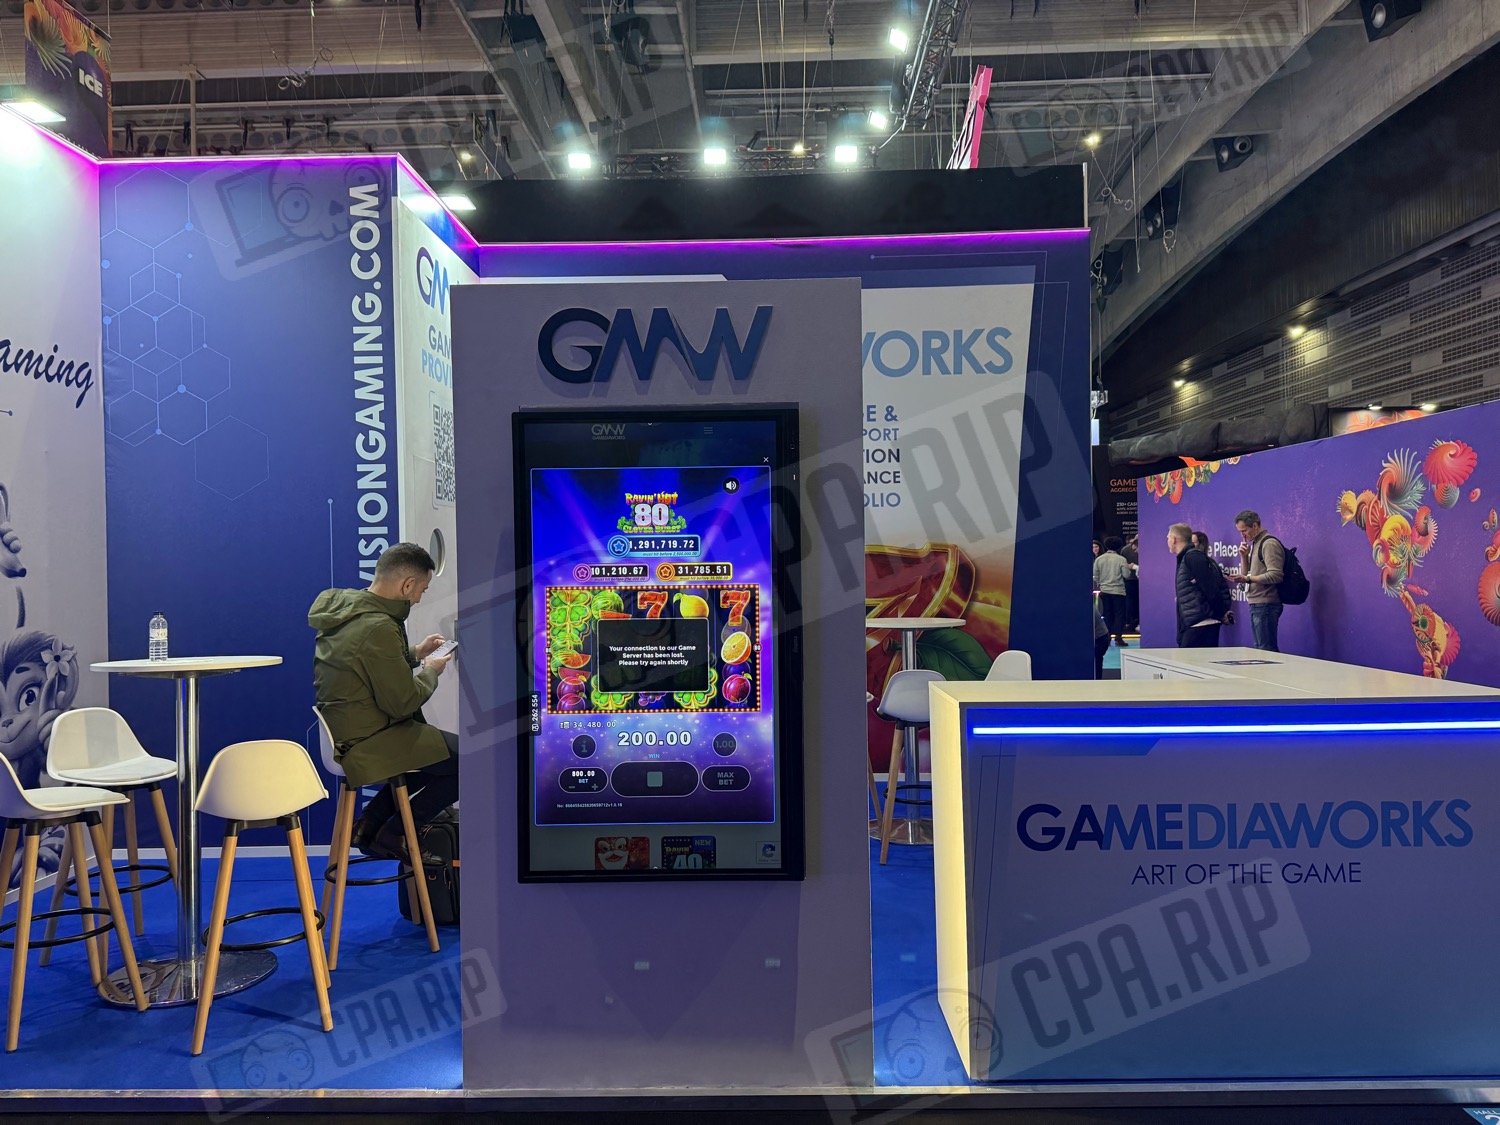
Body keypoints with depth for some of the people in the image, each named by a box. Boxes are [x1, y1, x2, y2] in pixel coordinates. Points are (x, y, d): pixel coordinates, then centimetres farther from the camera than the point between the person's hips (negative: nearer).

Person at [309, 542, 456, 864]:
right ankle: (393, 834, 3)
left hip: (341, 732, 10)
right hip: (366, 743, -10)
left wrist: (414, 654, 14)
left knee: (439, 748, 25)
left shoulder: (344, 606, 6)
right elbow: (402, 702, -20)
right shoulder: (378, 628, -25)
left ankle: (370, 823, 19)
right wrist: (430, 671, -3)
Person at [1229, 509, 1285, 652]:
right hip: (1256, 605, 10)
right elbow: (1245, 574, 21)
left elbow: (1275, 575, -20)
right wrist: (1244, 556, 6)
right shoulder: (1254, 544, 18)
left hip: (1266, 605, -10)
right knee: (1260, 649, 12)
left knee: (1267, 650, -10)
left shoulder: (1269, 543, -11)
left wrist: (1247, 579, -24)